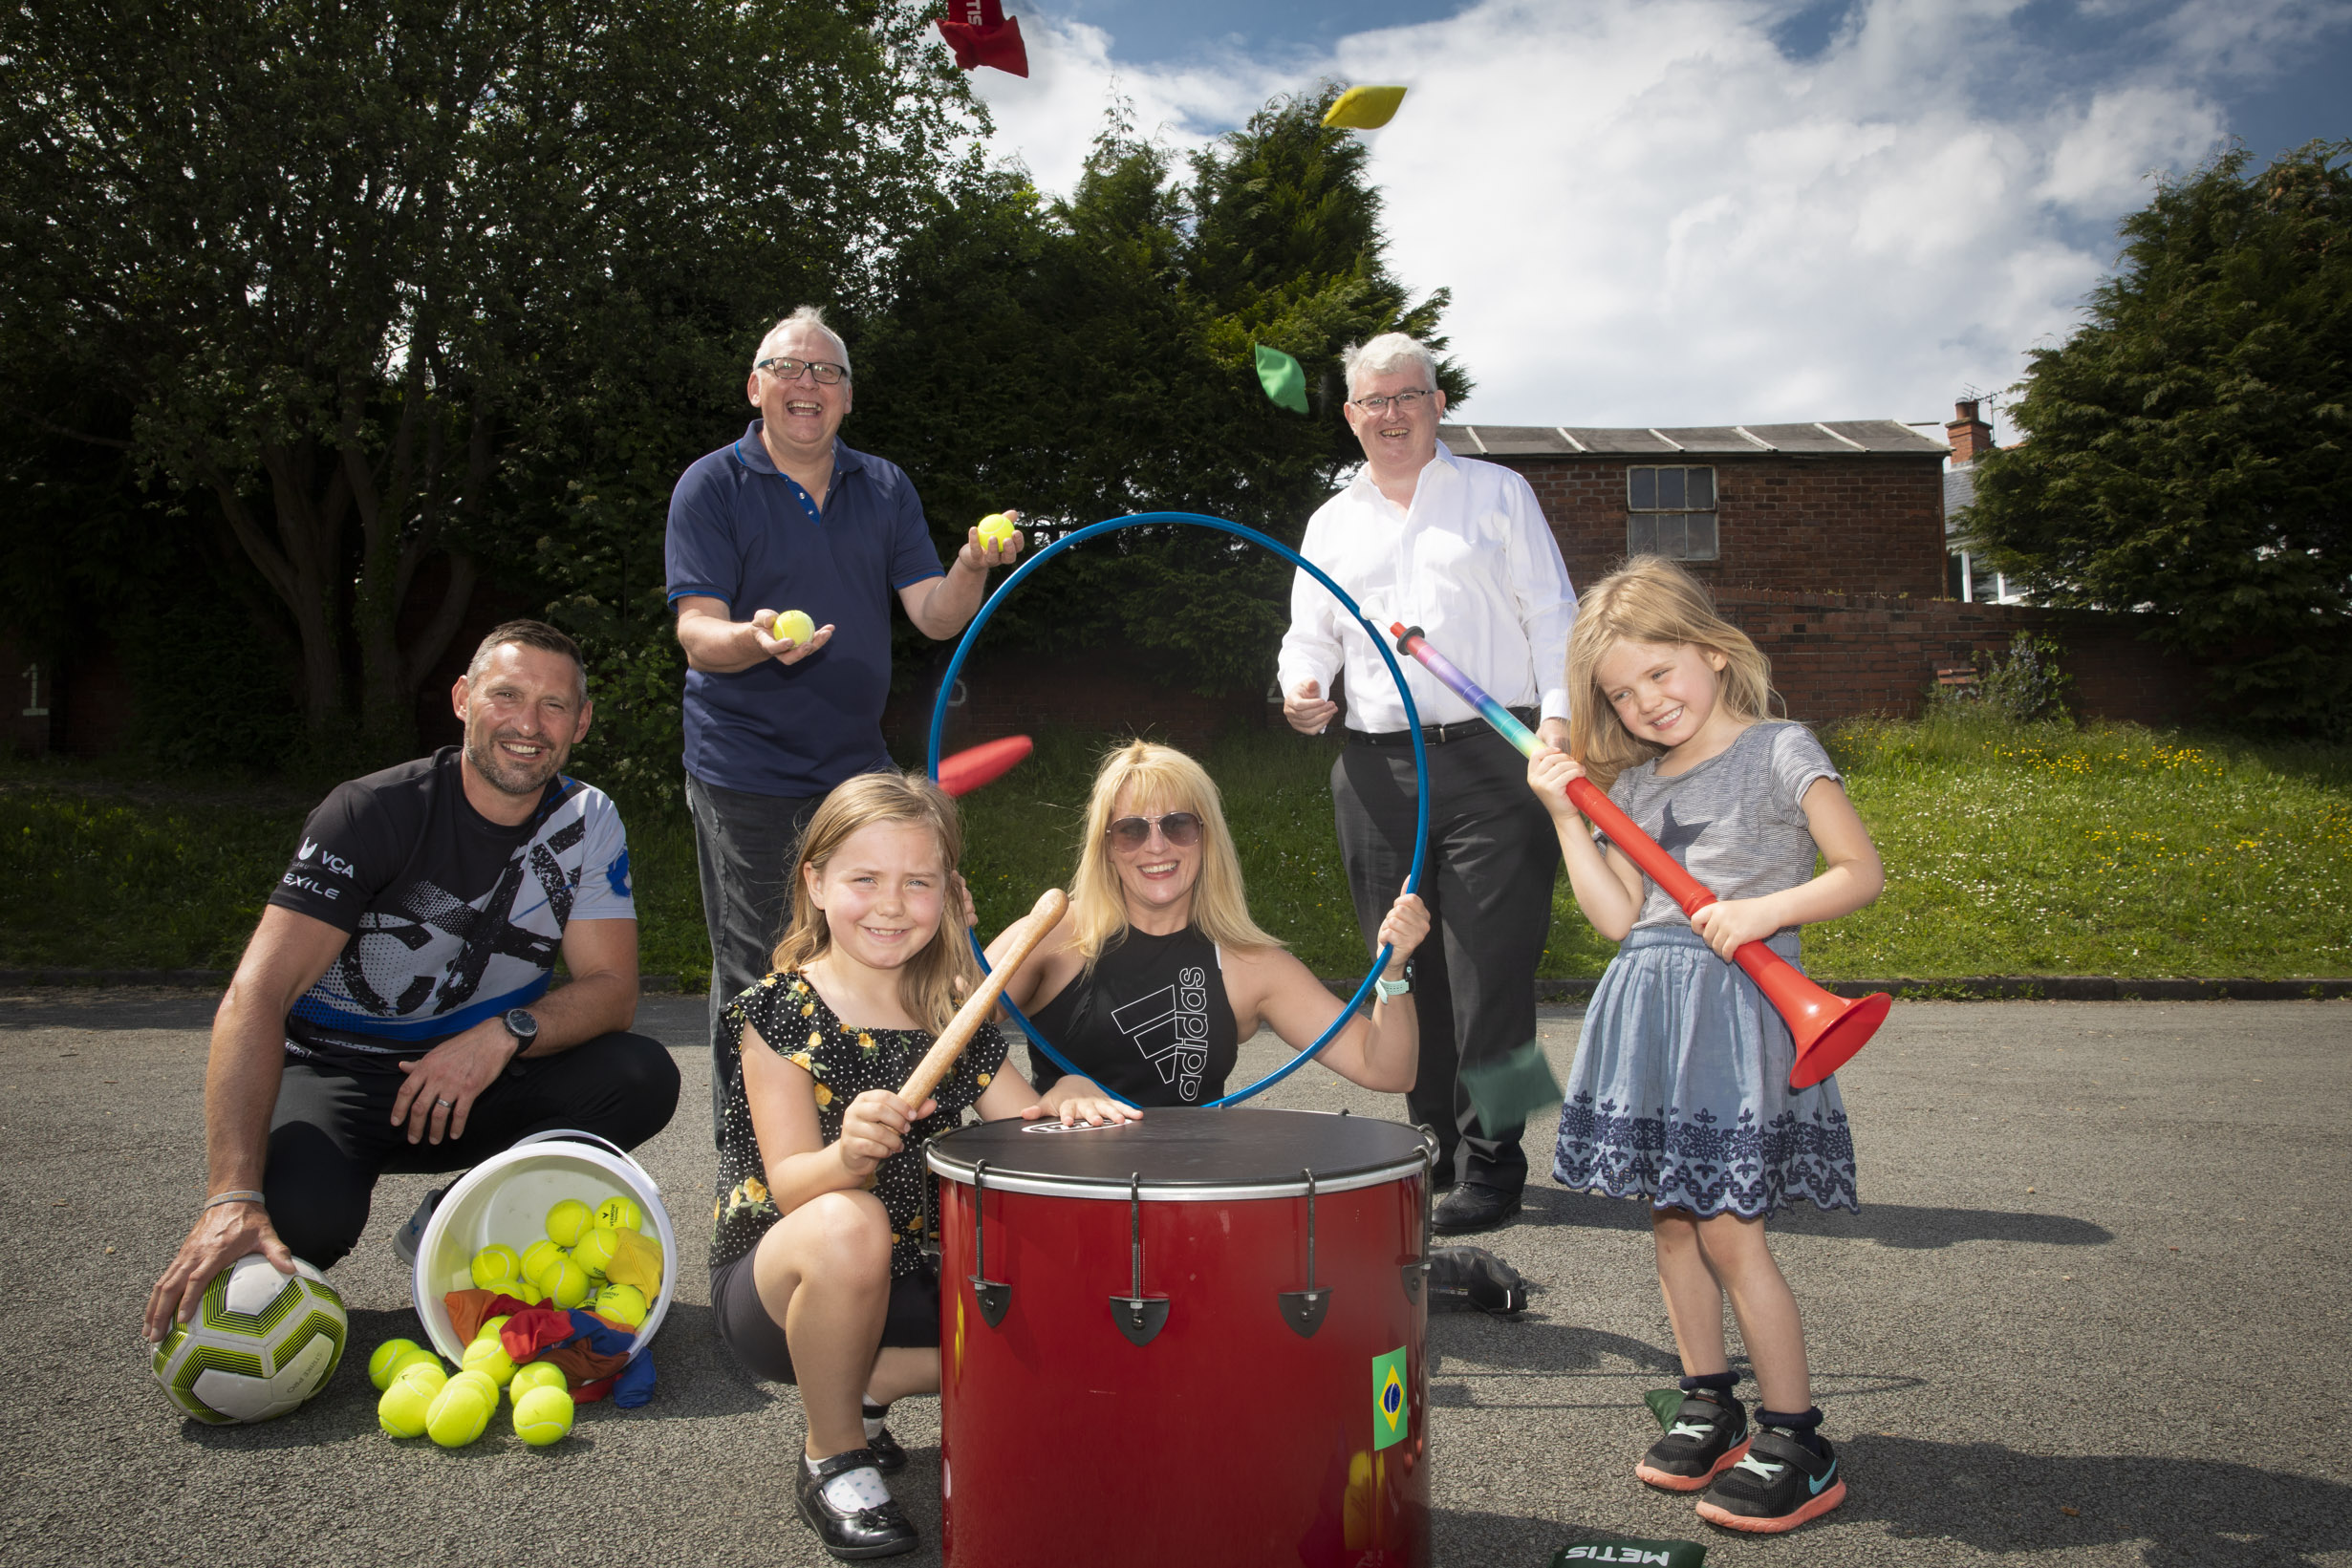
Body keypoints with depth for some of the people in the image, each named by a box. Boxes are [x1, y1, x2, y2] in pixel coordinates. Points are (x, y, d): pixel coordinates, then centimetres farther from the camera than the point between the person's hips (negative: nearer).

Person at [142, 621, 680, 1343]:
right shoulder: (373, 812, -18)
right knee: (301, 1213, -34)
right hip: (337, 1073, -3)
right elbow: (256, 997, -26)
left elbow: (612, 988, -9)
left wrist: (507, 1032, -31)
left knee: (644, 1078, -23)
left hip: (476, 1088, 3)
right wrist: (233, 1196, -38)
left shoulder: (588, 823, -6)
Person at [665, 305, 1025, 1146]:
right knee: (753, 977, 0)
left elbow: (935, 615, 4)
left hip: (855, 765, 4)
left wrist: (972, 568, -17)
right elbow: (697, 629, -11)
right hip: (745, 772, -4)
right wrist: (753, 639, -34)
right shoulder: (712, 487, -3)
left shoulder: (886, 488, 10)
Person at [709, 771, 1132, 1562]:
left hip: (907, 1281, 5)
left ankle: (865, 1392, 9)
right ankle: (832, 1459, -10)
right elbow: (790, 1185, -22)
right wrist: (848, 1153, -45)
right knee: (850, 1225, -37)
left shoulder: (955, 1018, 1)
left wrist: (1074, 1114, -25)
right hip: (772, 1284, -5)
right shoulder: (781, 1011, -14)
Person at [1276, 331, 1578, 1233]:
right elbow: (1310, 634, 20)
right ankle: (1433, 1147, 19)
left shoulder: (1497, 494, 12)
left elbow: (1551, 616, 5)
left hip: (1491, 759, -3)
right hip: (1377, 771, 4)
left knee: (1490, 968, -7)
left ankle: (1490, 1165, 1)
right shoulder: (1332, 523, 21)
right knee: (1405, 968, 7)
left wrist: (1559, 717, -9)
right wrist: (1302, 685, -3)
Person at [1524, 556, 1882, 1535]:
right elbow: (1616, 917, 8)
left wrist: (1766, 909, -19)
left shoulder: (1780, 754, -2)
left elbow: (1862, 873, -4)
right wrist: (1566, 818, 3)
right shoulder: (1632, 787, 14)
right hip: (1648, 1008, 6)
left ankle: (1795, 1443, 7)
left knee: (1728, 1229, -7)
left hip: (1736, 1010, -6)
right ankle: (1708, 1407, 27)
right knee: (1671, 1217, 11)